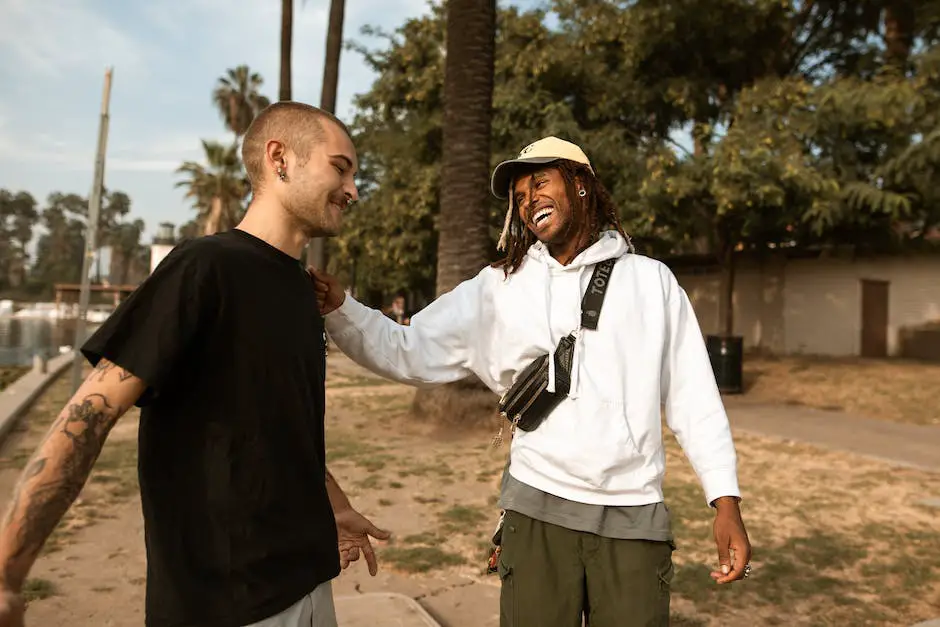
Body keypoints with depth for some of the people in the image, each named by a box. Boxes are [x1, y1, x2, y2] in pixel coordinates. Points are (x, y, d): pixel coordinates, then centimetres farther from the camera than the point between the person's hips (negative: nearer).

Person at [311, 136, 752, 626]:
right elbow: (409, 353, -2)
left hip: (635, 518, 0)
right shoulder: (497, 288, 3)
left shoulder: (651, 280, 2)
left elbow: (694, 398, 2)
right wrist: (338, 310, -17)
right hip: (537, 512, 0)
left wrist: (726, 501, -3)